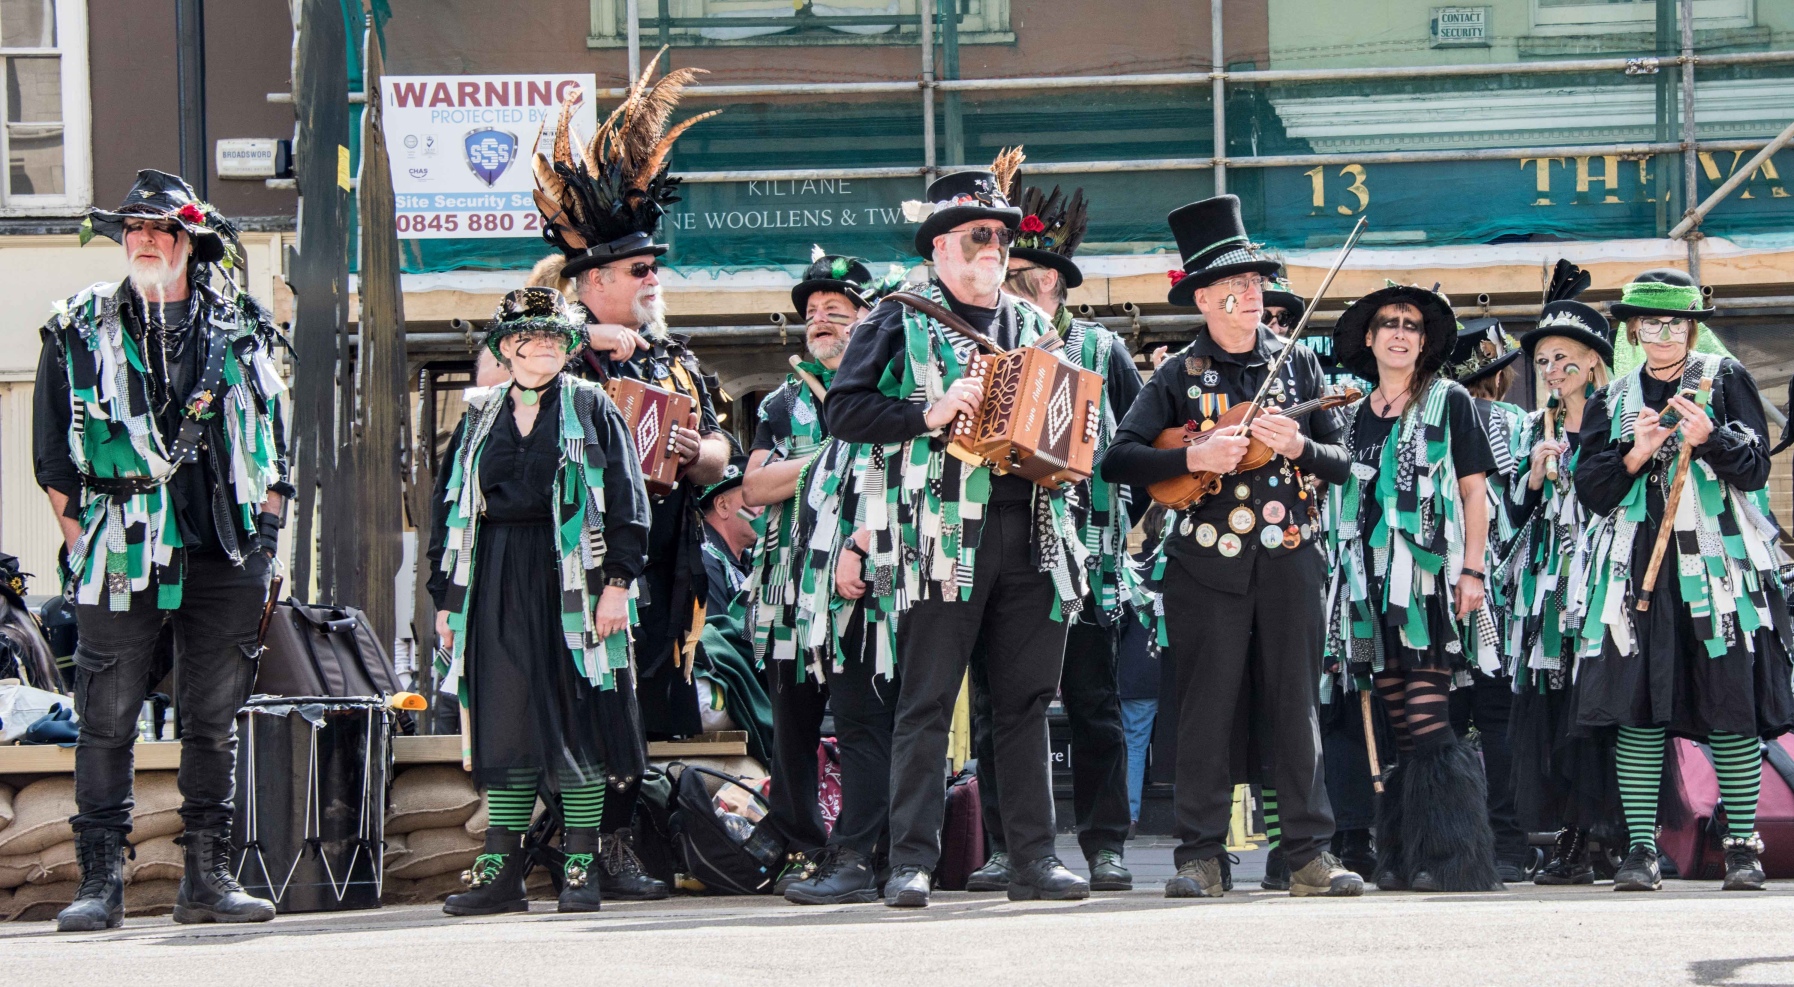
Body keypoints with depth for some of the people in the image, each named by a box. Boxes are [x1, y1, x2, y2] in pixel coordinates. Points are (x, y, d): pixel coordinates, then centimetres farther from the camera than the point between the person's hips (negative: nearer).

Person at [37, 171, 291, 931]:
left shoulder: (239, 330, 11)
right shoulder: (79, 331, 7)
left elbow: (274, 447, 15)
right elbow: (52, 450, 6)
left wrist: (266, 531, 7)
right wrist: (79, 540, -2)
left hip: (223, 553, 2)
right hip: (119, 553, -2)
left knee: (213, 719, 5)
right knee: (107, 719, -3)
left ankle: (207, 877, 11)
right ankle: (99, 881, 0)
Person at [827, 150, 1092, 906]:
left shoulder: (1031, 325, 21)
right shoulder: (900, 320, 5)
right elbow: (844, 410, -4)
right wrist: (930, 415, -15)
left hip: (1028, 532, 5)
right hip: (939, 535, -5)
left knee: (1026, 699, 5)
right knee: (926, 701, -6)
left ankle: (1035, 856, 8)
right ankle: (912, 859, -5)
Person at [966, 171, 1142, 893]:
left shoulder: (1101, 352, 9)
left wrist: (1121, 520, 3)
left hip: (1083, 556, -1)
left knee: (1093, 705, 1)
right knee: (997, 705, 1)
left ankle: (1104, 847, 5)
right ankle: (1007, 848, 6)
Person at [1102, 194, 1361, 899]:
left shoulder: (1296, 364, 10)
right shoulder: (1179, 376, 3)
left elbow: (1341, 463, 9)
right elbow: (1117, 460, -5)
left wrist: (1298, 447, -12)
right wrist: (1193, 458, -17)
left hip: (1290, 559, 2)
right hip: (1208, 567, -2)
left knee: (1295, 706, 1)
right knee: (1207, 710, -2)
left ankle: (1309, 854, 4)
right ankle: (1200, 858, 3)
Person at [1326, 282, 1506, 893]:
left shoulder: (1448, 402, 4)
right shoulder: (1357, 414, 18)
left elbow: (1474, 489, 0)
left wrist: (1472, 570, -9)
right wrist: (1346, 580, 14)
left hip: (1429, 575, -5)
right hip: (1372, 579, 5)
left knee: (1429, 724, -14)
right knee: (1400, 727, 5)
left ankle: (1449, 861, -13)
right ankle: (1402, 862, 8)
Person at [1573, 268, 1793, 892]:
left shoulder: (1725, 380, 9)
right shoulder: (1612, 402, 16)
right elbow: (1591, 491, 8)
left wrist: (1710, 438, -19)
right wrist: (1636, 456, -10)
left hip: (1720, 565, -2)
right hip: (1639, 568, 2)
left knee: (1732, 707, -7)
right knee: (1638, 708, -6)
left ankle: (1742, 846, 0)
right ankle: (1642, 850, -4)